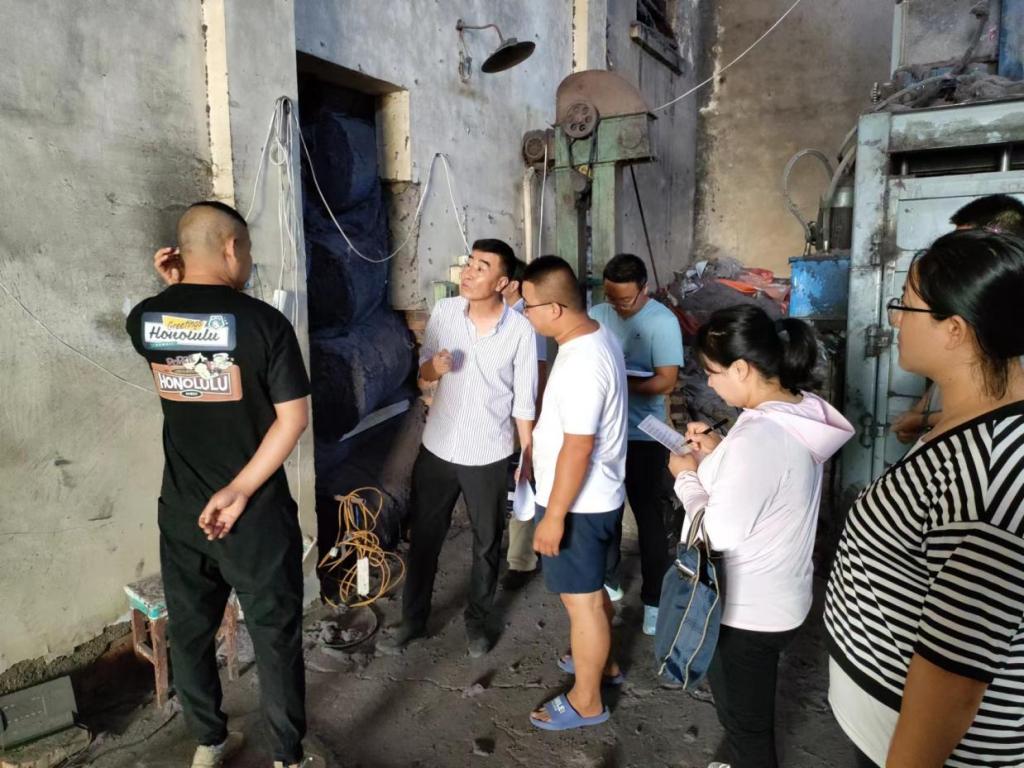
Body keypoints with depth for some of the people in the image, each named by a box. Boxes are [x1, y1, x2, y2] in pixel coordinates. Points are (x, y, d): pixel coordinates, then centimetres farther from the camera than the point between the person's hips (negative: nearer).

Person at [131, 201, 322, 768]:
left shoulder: (144, 319, -2)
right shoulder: (263, 321, -15)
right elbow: (294, 418, -18)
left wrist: (172, 287, 8)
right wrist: (239, 491, -15)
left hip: (179, 511, 5)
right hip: (256, 516, -4)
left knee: (189, 632, 22)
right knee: (275, 636, 11)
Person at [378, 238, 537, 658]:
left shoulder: (520, 330, -13)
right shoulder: (443, 311, -6)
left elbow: (524, 402, -6)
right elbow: (423, 371, 5)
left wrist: (529, 459, -3)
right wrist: (435, 365, -19)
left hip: (489, 457, -2)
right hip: (437, 449, 2)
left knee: (487, 543, 15)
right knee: (424, 537, 15)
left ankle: (477, 620, 38)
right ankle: (413, 619, 35)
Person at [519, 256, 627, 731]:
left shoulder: (581, 363, -29)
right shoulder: (595, 337, 3)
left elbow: (578, 448, -27)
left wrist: (554, 515, -20)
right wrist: (537, 445, 25)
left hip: (579, 503, -10)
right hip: (596, 496, 10)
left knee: (581, 598, 7)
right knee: (591, 589, 26)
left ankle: (586, 702, 25)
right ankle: (602, 661, 46)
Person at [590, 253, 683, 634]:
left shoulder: (663, 321, -13)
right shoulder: (597, 314, 2)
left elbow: (666, 381, -19)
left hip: (643, 436, -5)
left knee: (649, 516, 5)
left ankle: (654, 598, 18)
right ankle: (609, 577, 37)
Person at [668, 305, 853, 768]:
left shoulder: (757, 436, -32)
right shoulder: (801, 412, -4)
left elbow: (719, 532, -25)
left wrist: (687, 476, -11)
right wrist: (718, 455, 2)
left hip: (745, 608, -9)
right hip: (777, 597, 9)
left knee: (743, 720, 16)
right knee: (752, 713, 31)